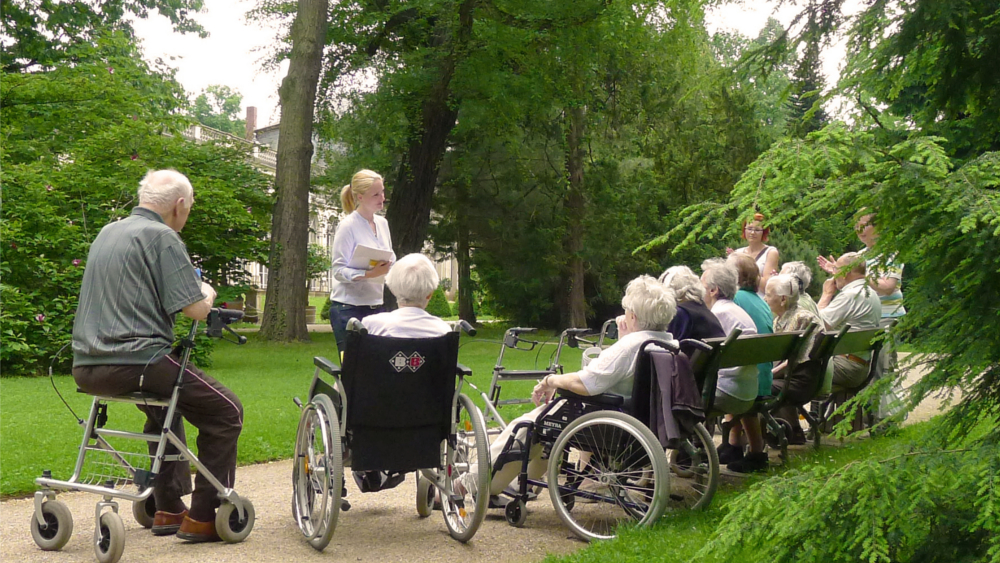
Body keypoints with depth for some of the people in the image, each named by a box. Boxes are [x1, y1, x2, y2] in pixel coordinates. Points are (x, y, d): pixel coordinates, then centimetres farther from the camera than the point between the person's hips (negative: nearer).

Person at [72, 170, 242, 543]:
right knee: (225, 412, 4)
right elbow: (196, 310, -14)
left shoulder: (107, 233, 17)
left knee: (165, 407, 34)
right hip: (136, 362, -9)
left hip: (88, 368, 9)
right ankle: (204, 517, 4)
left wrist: (194, 292, 31)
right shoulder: (162, 237, -8)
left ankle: (168, 510, 33)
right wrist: (207, 293, 9)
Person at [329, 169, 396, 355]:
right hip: (349, 307, -6)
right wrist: (370, 274, -28)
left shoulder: (382, 223, 11)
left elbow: (390, 258, 21)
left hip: (377, 306, 6)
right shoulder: (348, 226, -9)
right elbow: (339, 270, -14)